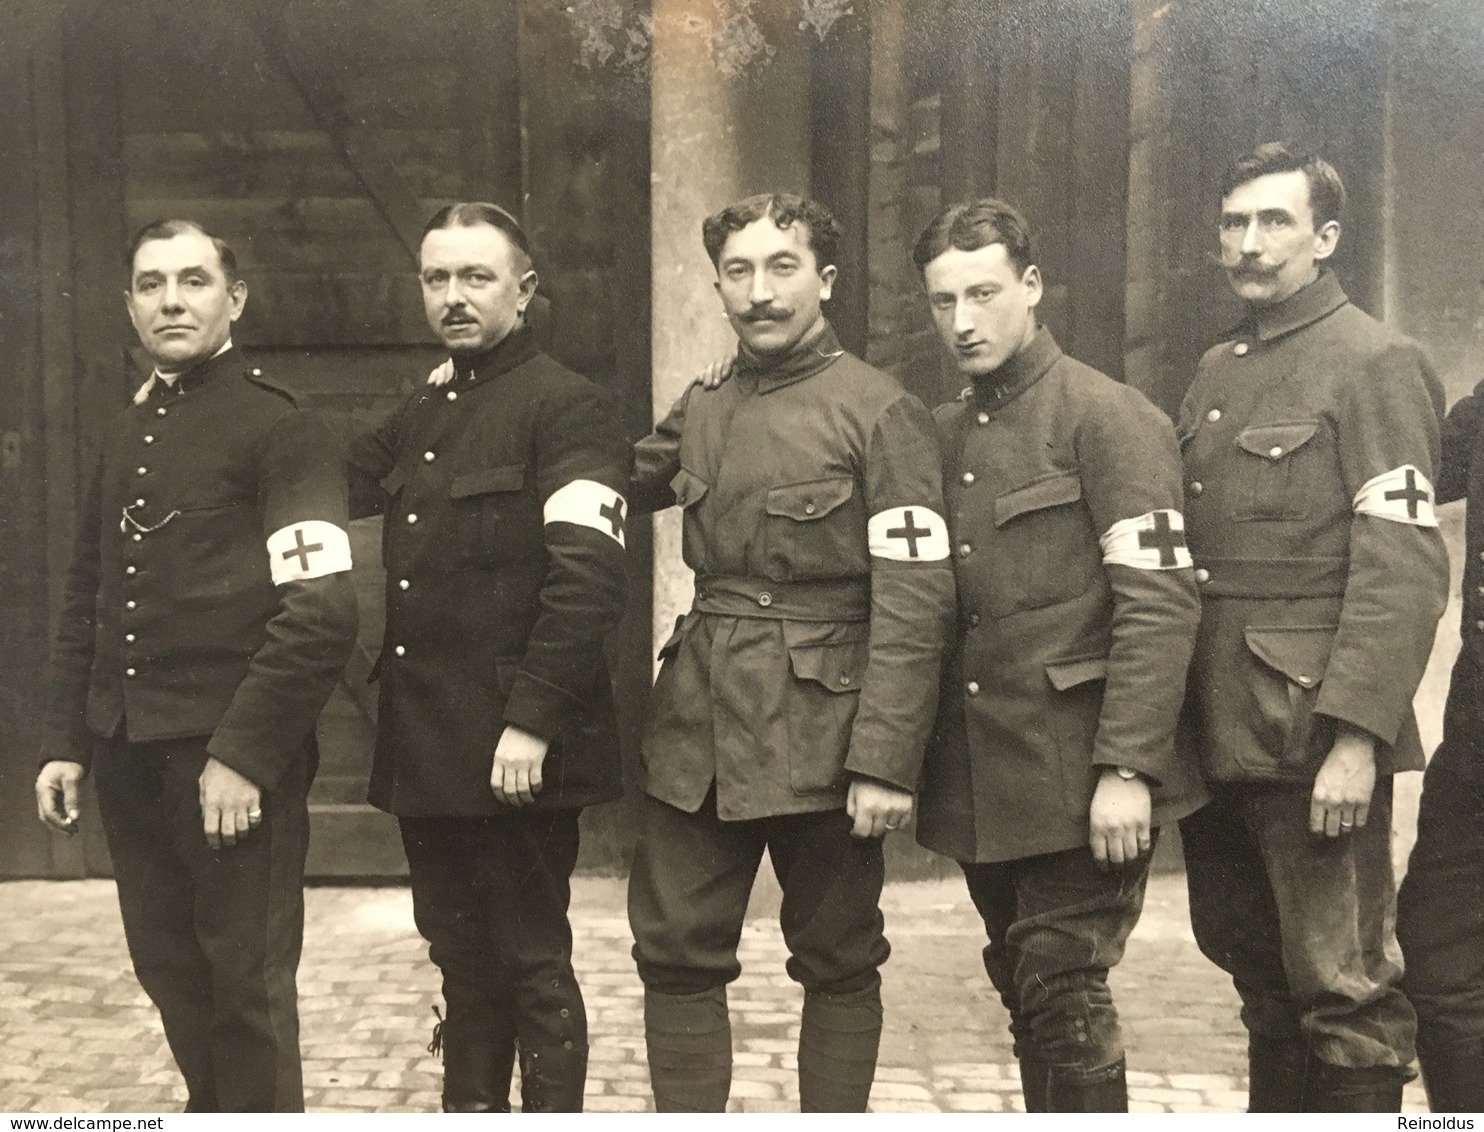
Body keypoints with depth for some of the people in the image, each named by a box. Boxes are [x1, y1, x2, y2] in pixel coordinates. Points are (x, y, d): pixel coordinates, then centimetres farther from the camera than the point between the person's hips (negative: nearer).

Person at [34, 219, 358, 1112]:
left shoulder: (281, 427, -8)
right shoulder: (127, 434, 14)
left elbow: (322, 614, -16)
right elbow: (86, 601, 17)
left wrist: (243, 754, -18)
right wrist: (67, 743, 10)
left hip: (232, 761, -7)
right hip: (131, 753, 7)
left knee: (247, 985, 2)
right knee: (169, 968, 15)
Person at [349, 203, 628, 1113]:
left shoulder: (564, 406, -8)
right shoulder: (419, 417, 16)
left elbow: (587, 576, -17)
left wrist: (533, 721, -21)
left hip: (516, 752, -7)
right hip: (426, 748, 7)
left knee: (533, 962, 3)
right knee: (461, 958, 17)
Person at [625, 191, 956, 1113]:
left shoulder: (882, 412, -7)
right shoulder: (702, 414, 12)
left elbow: (914, 603, -13)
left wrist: (885, 762, -18)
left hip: (821, 736, -5)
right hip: (700, 730, 6)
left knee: (838, 965, 10)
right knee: (676, 958, 9)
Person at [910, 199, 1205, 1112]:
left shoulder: (1108, 417, -7)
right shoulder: (943, 435, 13)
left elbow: (1161, 602, -14)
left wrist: (1128, 769, -19)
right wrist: (918, 761, 10)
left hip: (1078, 784, -6)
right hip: (979, 784, 7)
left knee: (1062, 995, -5)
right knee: (1025, 993, 13)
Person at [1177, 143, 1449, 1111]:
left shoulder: (1373, 364, -7)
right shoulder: (1218, 374, 16)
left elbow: (1405, 566, -15)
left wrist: (1355, 736, -22)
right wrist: (1179, 722, 10)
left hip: (1314, 738, -7)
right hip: (1219, 735, 8)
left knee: (1344, 990, 0)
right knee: (1255, 964, 18)